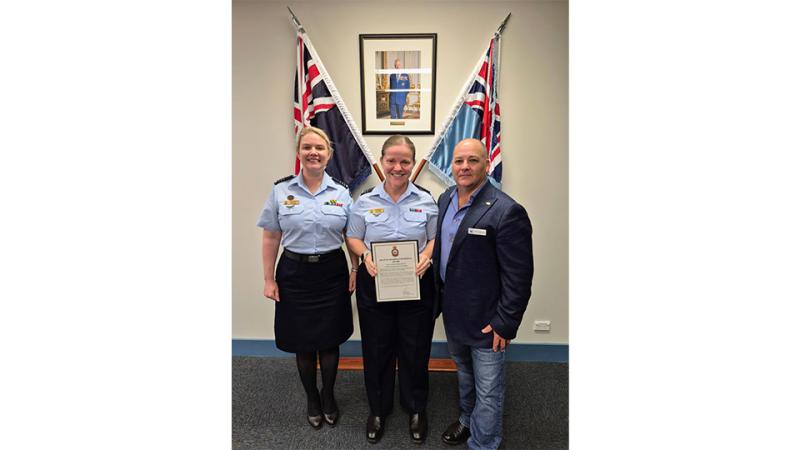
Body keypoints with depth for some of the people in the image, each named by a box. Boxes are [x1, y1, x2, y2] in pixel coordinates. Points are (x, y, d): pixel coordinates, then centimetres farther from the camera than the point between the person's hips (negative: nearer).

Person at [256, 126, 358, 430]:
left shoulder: (341, 193, 1)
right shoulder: (281, 191, -1)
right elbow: (270, 238, 0)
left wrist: (356, 272, -2)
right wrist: (269, 279, -2)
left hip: (332, 273, 1)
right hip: (295, 274, 0)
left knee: (329, 340, 11)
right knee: (302, 342, 12)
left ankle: (328, 396, 36)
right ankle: (311, 398, 36)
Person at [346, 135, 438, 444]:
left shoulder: (426, 200, 0)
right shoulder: (365, 201, 1)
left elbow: (436, 238, 5)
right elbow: (353, 238, 6)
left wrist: (427, 256, -15)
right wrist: (365, 255, -14)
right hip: (374, 284, 1)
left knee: (415, 349, 11)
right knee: (377, 349, 12)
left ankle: (416, 409, 36)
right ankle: (378, 410, 36)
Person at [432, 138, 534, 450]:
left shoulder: (507, 211, -22)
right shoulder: (445, 199, 2)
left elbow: (519, 277, -20)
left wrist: (505, 324, -17)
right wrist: (438, 295, 12)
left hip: (485, 321, -7)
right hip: (453, 313, 7)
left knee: (487, 389, 10)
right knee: (464, 373, 28)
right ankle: (467, 419, 52)